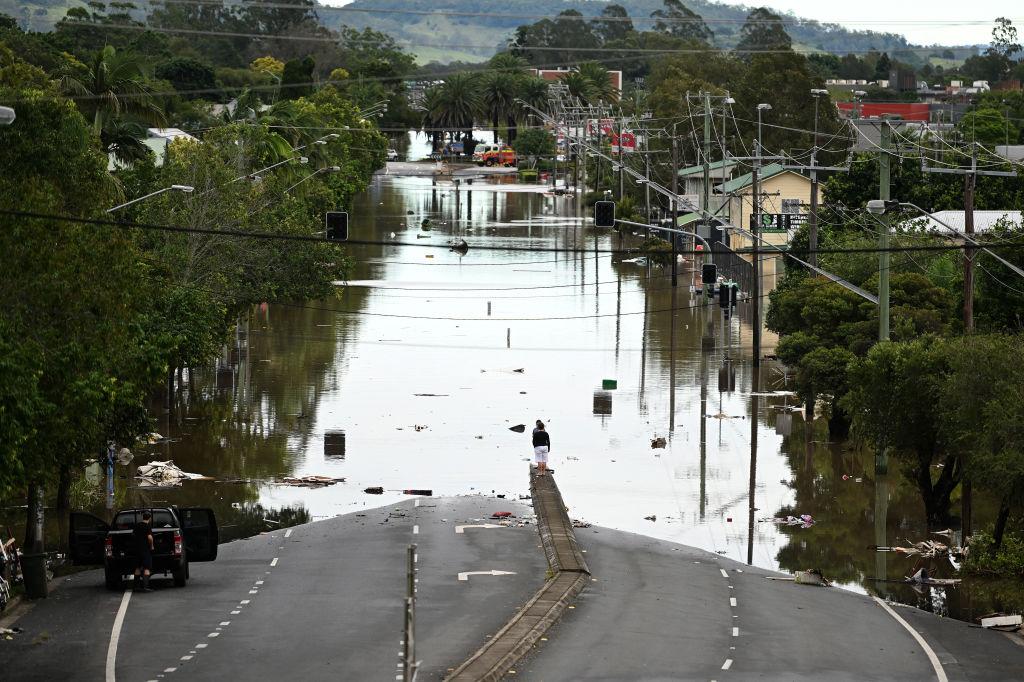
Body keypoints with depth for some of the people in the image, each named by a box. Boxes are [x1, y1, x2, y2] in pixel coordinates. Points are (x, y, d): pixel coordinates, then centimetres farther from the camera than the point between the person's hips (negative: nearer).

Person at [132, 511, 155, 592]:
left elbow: (133, 534, 24)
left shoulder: (136, 526, 10)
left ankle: (136, 586, 18)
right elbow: (149, 537, -22)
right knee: (147, 568, -7)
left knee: (138, 567, 15)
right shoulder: (148, 526, -12)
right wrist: (151, 546, -8)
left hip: (137, 548, 7)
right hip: (146, 549, -7)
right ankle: (145, 587, -15)